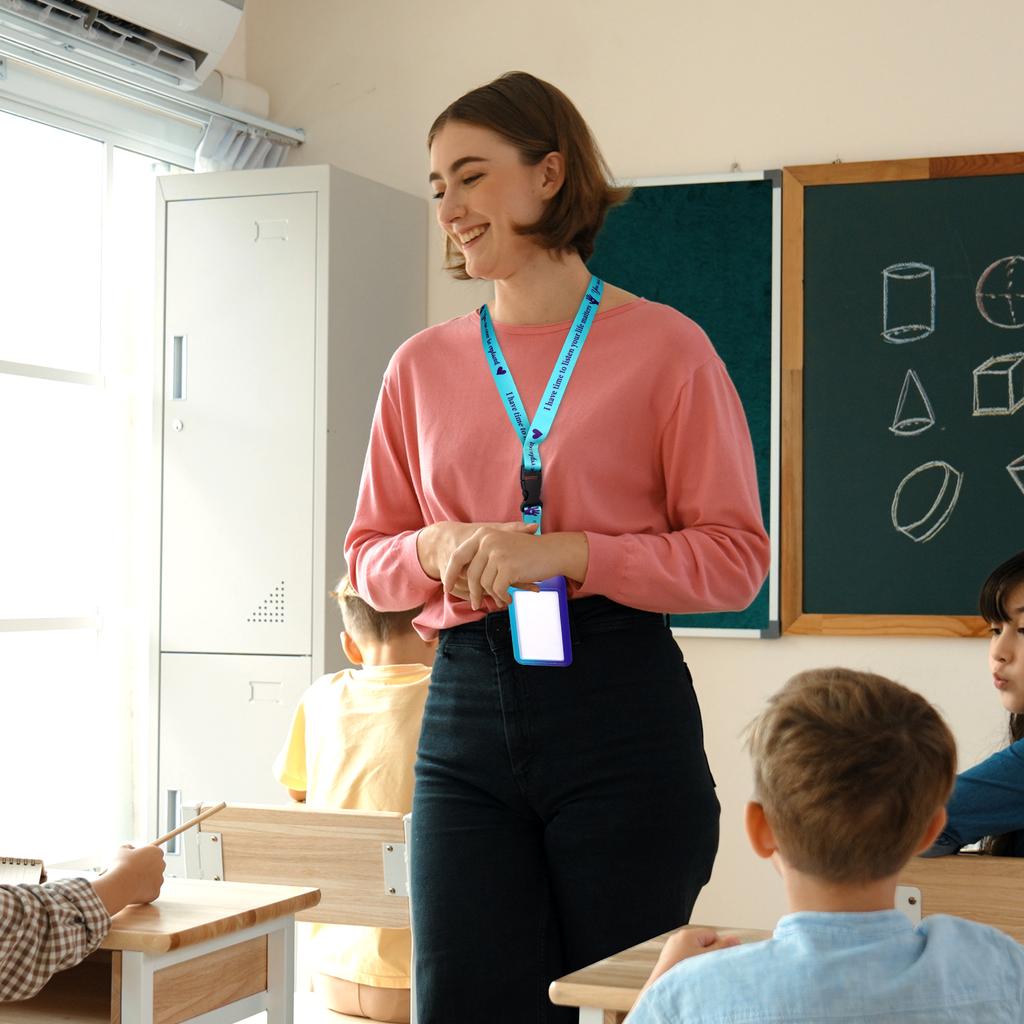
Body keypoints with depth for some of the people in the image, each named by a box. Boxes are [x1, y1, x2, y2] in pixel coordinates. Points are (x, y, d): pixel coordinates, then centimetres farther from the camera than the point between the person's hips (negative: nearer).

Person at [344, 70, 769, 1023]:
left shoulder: (665, 347, -1)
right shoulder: (421, 365, 10)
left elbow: (733, 555, -5)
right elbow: (370, 554, 15)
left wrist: (566, 552, -15)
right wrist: (435, 550, -8)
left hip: (621, 709, -3)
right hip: (466, 709, 3)